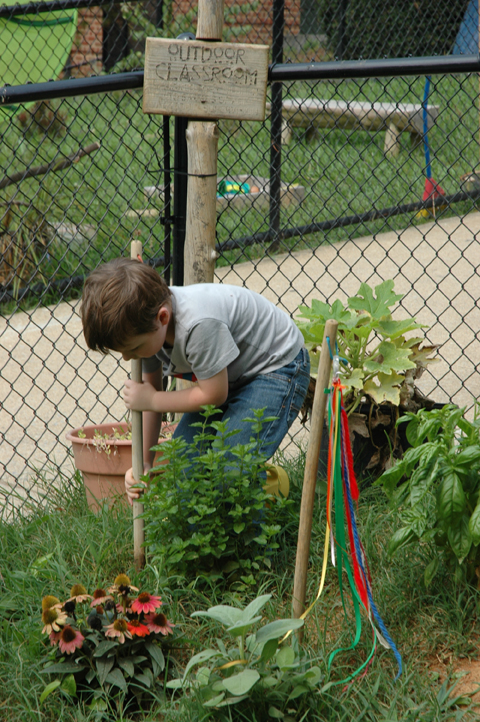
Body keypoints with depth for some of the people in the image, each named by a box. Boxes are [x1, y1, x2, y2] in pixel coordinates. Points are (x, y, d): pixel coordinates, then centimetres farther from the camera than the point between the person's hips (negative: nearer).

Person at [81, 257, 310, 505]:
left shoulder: (200, 324, -39)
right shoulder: (144, 319, -14)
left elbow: (213, 394, -27)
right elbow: (150, 388, -1)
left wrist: (151, 400, -17)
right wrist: (144, 464, -3)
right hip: (228, 375, 8)